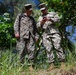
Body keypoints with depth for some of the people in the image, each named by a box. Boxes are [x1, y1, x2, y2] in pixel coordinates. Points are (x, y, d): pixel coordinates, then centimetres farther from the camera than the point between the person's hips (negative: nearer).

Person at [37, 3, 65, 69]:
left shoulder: (53, 13, 21)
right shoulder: (40, 18, 27)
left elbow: (58, 19, 3)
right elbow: (38, 27, 16)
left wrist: (49, 19, -10)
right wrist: (41, 23, -5)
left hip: (54, 32, -2)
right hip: (45, 34, 2)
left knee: (58, 47, -13)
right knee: (49, 49, -7)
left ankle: (62, 62, -14)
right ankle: (51, 63, -8)